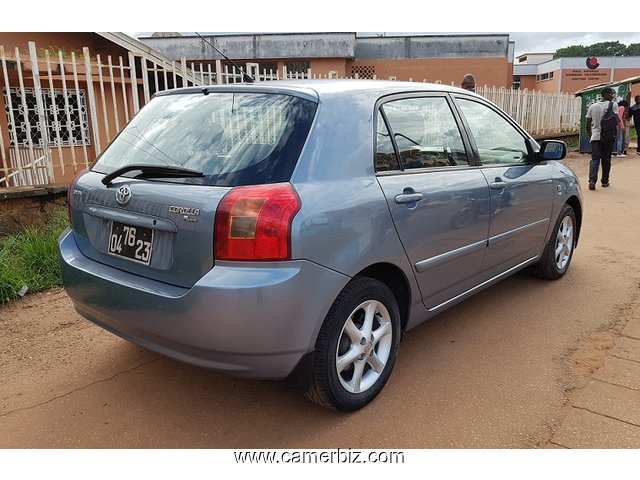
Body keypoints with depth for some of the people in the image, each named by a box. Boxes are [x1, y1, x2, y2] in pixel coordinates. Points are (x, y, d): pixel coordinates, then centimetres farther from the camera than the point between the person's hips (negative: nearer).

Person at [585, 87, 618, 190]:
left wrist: (590, 135, 21)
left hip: (595, 136, 2)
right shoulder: (613, 105, -4)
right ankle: (605, 181, 19)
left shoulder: (592, 107, 8)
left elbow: (588, 125, 9)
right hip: (608, 137, -2)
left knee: (594, 159, -1)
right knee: (606, 160, 9)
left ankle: (592, 180, -20)